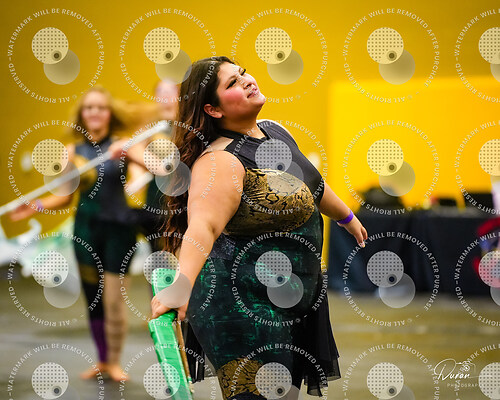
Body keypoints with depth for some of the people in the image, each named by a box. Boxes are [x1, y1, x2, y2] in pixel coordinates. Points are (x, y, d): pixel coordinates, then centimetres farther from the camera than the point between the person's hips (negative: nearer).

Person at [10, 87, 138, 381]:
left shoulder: (121, 145, -4)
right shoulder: (74, 151, 5)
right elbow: (66, 197, 9)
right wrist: (37, 206, -5)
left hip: (117, 228, -3)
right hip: (86, 228, 3)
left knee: (114, 299, -3)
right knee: (93, 297, 9)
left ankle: (115, 362, 13)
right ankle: (102, 360, 23)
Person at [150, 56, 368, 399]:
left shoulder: (275, 132, 7)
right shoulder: (220, 162, -21)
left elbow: (311, 184, 27)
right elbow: (202, 226, -37)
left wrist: (347, 218, 41)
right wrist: (181, 285, -53)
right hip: (242, 305, -9)